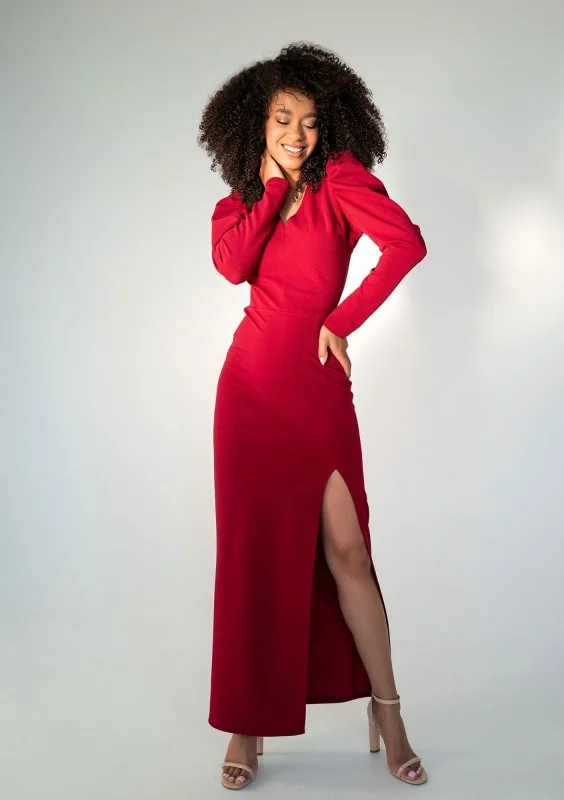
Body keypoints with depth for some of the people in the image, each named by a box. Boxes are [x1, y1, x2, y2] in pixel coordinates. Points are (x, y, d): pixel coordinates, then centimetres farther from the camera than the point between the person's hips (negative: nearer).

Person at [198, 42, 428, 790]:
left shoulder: (340, 178, 3)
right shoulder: (239, 206, 12)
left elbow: (407, 243, -15)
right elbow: (233, 266, -12)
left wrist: (341, 322, -11)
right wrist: (272, 186, -4)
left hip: (318, 390, -2)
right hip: (252, 386, 3)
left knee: (345, 551, -2)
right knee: (255, 551, 5)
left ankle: (387, 711, 17)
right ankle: (248, 726, 16)